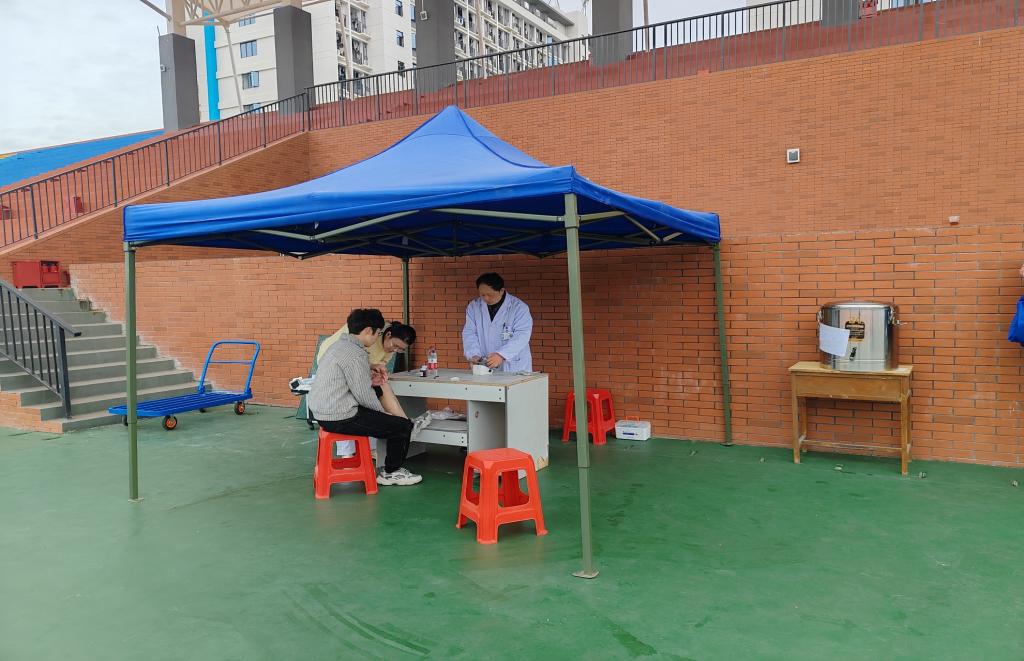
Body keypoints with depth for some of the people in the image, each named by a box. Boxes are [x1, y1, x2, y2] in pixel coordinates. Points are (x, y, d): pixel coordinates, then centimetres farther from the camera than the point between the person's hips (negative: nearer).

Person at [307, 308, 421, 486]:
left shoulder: (339, 344, 12)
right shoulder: (356, 354, -19)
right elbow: (363, 395, -17)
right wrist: (383, 411, -2)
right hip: (340, 418, -11)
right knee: (404, 426, -5)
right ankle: (391, 472, 14)